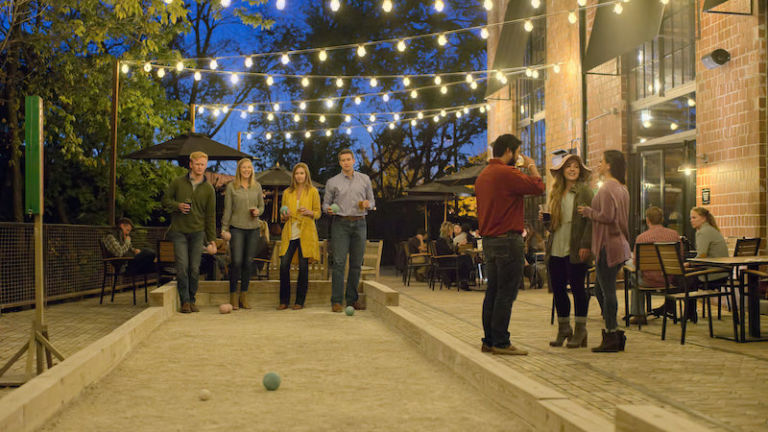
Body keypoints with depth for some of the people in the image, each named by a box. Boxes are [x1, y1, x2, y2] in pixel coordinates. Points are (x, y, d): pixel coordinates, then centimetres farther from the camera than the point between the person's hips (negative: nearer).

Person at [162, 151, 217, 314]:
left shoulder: (209, 189, 4)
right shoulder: (177, 182, 2)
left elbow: (210, 216, 6)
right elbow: (165, 200, 9)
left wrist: (212, 240, 3)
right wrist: (177, 206, -12)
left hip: (197, 232, 1)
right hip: (179, 231, -1)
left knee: (195, 269, 1)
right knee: (182, 267, -7)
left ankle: (192, 300, 13)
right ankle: (184, 301, 0)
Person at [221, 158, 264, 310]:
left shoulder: (257, 186, 10)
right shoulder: (231, 186, 2)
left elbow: (262, 206, 18)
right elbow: (227, 209, 2)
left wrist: (258, 211, -5)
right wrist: (225, 229, -3)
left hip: (253, 228, 3)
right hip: (237, 228, -3)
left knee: (248, 262, 4)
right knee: (236, 262, -9)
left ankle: (244, 296, 14)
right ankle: (233, 297, 3)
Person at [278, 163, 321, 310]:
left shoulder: (313, 191, 5)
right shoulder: (287, 192, 13)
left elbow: (318, 213, 5)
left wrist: (309, 212, -15)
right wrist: (284, 216, -4)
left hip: (306, 233, -2)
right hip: (289, 233, 2)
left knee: (303, 266, -2)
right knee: (284, 265, -6)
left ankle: (300, 301, 8)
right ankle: (284, 300, 6)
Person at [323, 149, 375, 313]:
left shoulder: (365, 179, 13)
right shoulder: (332, 182, 8)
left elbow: (372, 201, 17)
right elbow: (326, 202, 10)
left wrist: (368, 203, -5)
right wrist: (328, 209, -12)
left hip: (359, 224, 2)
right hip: (340, 224, -2)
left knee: (356, 264, 3)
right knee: (339, 262, -9)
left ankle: (352, 299, 11)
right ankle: (336, 301, -6)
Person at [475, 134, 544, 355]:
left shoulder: (482, 176, 15)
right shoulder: (507, 173, -14)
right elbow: (538, 187, -11)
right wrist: (532, 166, 6)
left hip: (488, 240, 9)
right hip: (508, 240, -9)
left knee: (493, 291, 12)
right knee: (506, 293, -5)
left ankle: (489, 340, 16)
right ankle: (500, 342, -3)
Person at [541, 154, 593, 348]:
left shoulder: (584, 191, -2)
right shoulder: (556, 192, 16)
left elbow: (591, 220, -10)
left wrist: (585, 245, -18)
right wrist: (545, 220, 0)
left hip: (575, 251, -6)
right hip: (555, 250, 6)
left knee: (577, 287, -1)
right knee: (558, 289, 8)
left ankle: (580, 330, 9)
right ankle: (563, 329, 21)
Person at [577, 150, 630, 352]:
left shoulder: (607, 188, -14)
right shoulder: (621, 188, 17)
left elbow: (607, 216, -22)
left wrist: (588, 212, -7)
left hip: (608, 245, -10)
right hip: (619, 244, 10)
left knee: (607, 292, -4)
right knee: (601, 290, 15)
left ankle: (611, 338, 1)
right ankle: (616, 334, 18)